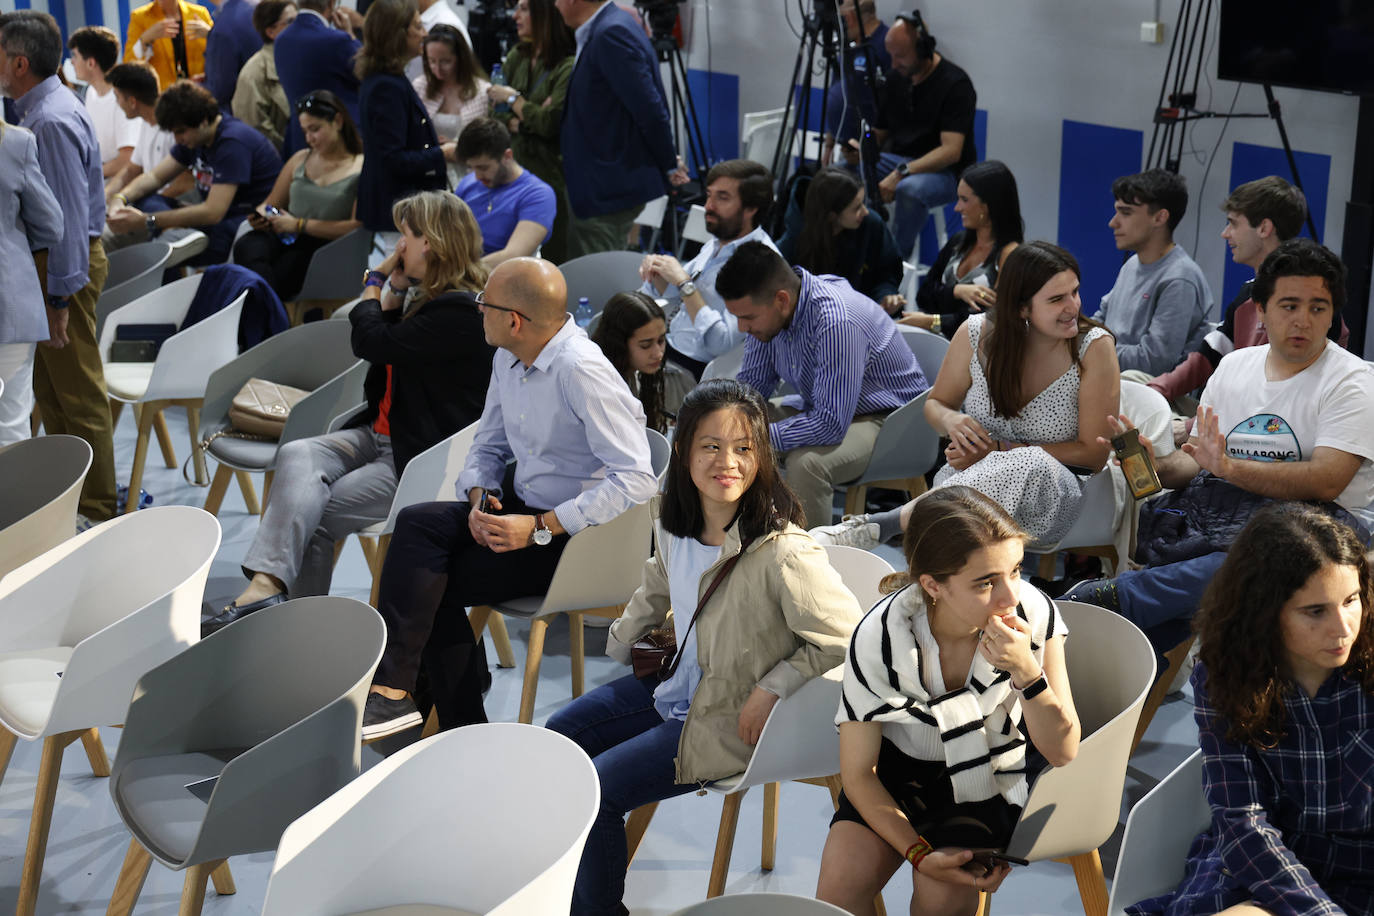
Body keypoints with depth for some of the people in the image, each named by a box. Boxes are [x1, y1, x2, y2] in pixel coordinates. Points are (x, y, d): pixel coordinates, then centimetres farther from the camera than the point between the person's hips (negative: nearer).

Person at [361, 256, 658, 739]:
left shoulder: (582, 372, -22)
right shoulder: (509, 358, 5)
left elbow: (637, 481, -28)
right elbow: (489, 445, 18)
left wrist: (540, 528, -26)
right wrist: (480, 497, -6)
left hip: (575, 536, -8)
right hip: (522, 508, 8)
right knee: (416, 523, -14)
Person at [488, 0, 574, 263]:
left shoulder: (569, 66, -12)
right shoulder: (516, 57, 12)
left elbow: (550, 122, -19)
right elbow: (496, 113, 13)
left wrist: (513, 98, -6)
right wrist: (517, 122, -8)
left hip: (552, 175, -7)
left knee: (555, 256, -4)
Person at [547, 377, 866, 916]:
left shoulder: (783, 554, -32)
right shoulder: (674, 522, -7)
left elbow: (843, 639, -23)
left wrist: (772, 690, -20)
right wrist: (624, 642, 20)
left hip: (728, 722, -8)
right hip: (679, 684, 8)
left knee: (597, 788, -14)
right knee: (560, 735, 14)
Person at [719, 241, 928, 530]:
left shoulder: (836, 322, -35)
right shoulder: (765, 308, -9)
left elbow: (832, 425, -37)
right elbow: (752, 385, 6)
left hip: (885, 417, -8)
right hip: (820, 407, 8)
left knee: (805, 462, -35)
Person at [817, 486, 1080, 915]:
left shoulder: (1035, 615, -24)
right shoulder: (878, 639, -24)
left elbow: (1063, 752, -17)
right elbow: (858, 771, -13)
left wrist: (1027, 672, -34)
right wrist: (918, 852, -24)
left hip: (988, 773, 0)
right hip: (898, 768, 0)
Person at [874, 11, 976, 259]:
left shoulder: (955, 83, -14)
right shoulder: (896, 78, 7)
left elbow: (951, 151, -22)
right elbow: (880, 132, 16)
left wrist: (901, 173, -31)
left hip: (945, 172, -6)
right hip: (896, 159, 6)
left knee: (910, 189, -40)